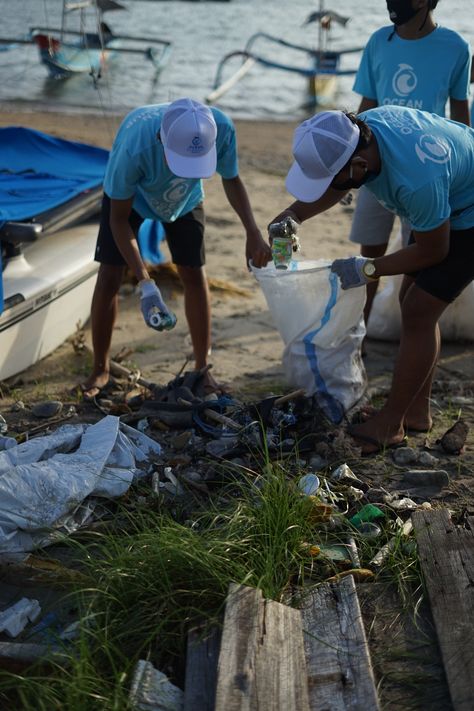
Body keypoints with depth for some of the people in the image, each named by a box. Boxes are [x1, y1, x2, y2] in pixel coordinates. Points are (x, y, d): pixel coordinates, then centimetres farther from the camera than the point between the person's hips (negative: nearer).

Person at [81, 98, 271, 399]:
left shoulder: (222, 128, -37)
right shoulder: (135, 146, -45)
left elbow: (232, 180, -14)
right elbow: (119, 218, -31)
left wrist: (253, 233, -28)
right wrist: (146, 284, -38)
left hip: (186, 198, 2)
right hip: (128, 195, -2)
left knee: (194, 274, -3)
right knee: (110, 276, -7)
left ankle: (203, 369, 11)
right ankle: (100, 370, 10)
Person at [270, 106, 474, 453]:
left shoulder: (416, 182, -41)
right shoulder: (361, 126, -17)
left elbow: (433, 251, -23)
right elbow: (335, 189, 4)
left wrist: (369, 269, -17)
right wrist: (293, 214, -11)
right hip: (445, 204, 9)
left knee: (419, 313, -11)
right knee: (412, 301, 11)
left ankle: (390, 424, 1)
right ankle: (417, 411, 22)